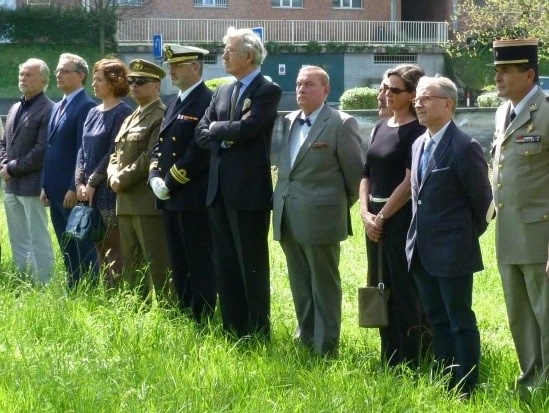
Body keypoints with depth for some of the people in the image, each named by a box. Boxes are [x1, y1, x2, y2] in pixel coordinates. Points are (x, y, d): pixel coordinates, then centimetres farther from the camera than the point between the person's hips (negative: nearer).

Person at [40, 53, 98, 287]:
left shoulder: (86, 107, -11)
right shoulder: (58, 107, 18)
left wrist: (75, 188, -19)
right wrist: (45, 185, 13)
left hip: (74, 192, -9)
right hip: (55, 190, 9)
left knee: (83, 249, -3)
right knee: (67, 249, 12)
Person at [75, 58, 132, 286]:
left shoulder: (122, 113, -9)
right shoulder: (93, 113, 14)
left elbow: (114, 153, -14)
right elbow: (83, 150, 13)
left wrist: (92, 183, -13)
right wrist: (80, 183, 0)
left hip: (110, 192, -8)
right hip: (90, 192, 8)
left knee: (114, 250, -6)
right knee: (100, 249, 11)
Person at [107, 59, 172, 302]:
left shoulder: (162, 117, -8)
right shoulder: (131, 119, 21)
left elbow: (152, 156, -17)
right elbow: (116, 155, 21)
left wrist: (123, 179, -13)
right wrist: (113, 176, 0)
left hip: (149, 202, -9)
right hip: (126, 204, 9)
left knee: (158, 266, -7)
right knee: (131, 269, 14)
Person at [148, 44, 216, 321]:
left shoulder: (208, 103, -12)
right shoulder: (174, 104, 18)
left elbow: (201, 150, -19)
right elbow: (160, 145, 20)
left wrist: (170, 183, -15)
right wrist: (155, 178, 2)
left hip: (194, 198, -9)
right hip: (169, 198, 9)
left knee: (199, 264, -3)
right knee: (179, 265, 13)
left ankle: (203, 320, 1)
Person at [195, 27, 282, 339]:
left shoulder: (268, 91, -7)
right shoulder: (223, 92, 15)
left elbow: (246, 128, -20)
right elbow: (202, 133, 10)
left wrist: (217, 129, -4)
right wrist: (225, 139, -8)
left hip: (249, 190, -7)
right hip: (219, 190, 7)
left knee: (252, 266, -1)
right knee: (225, 265, 11)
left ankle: (258, 334, 6)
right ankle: (232, 330, 18)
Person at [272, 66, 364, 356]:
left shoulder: (342, 124, -9)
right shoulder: (289, 121, 12)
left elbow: (355, 173, -6)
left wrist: (342, 207, 1)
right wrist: (280, 199, 12)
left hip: (320, 219, -7)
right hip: (288, 220, 7)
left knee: (324, 286, 2)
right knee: (300, 286, 16)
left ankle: (326, 349, 9)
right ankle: (305, 339, 28)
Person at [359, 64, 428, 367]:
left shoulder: (417, 131, -10)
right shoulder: (381, 127, 13)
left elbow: (410, 181, -15)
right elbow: (366, 173, 12)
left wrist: (382, 216, -13)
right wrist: (365, 212, -2)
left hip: (402, 217, -8)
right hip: (375, 218, 8)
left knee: (405, 292, -2)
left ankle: (409, 362, 5)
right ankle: (389, 359, 22)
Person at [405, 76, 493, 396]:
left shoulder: (465, 147, -14)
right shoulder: (419, 144, 11)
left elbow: (483, 201, -9)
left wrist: (469, 235, 0)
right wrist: (420, 234, 14)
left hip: (452, 251, -8)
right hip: (423, 250, 8)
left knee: (461, 323, 0)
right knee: (438, 322, 15)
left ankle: (466, 391, 7)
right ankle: (445, 385, 23)